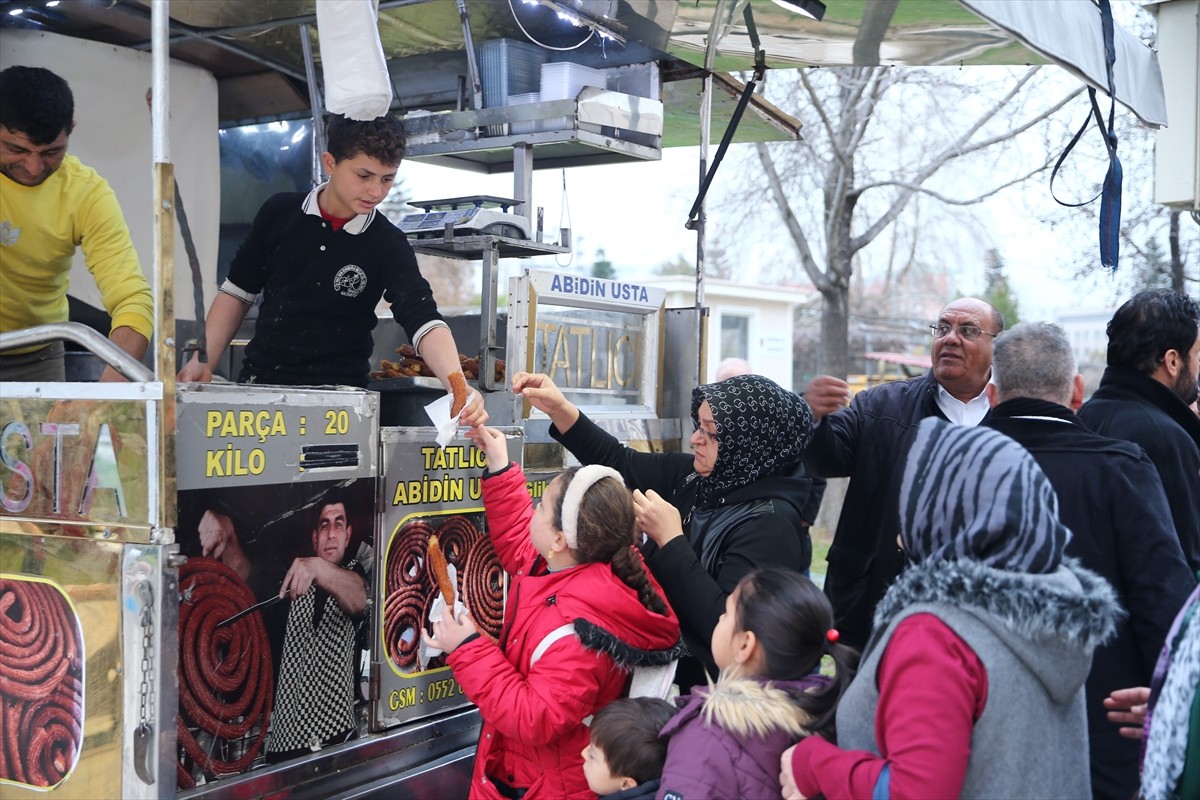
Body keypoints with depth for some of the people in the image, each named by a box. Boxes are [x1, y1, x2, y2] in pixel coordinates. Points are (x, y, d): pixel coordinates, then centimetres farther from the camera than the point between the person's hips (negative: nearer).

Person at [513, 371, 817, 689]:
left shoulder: (771, 525, -22)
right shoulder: (695, 475, 0)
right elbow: (620, 462, 11)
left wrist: (670, 541, -26)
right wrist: (559, 409, -1)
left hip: (701, 684, -7)